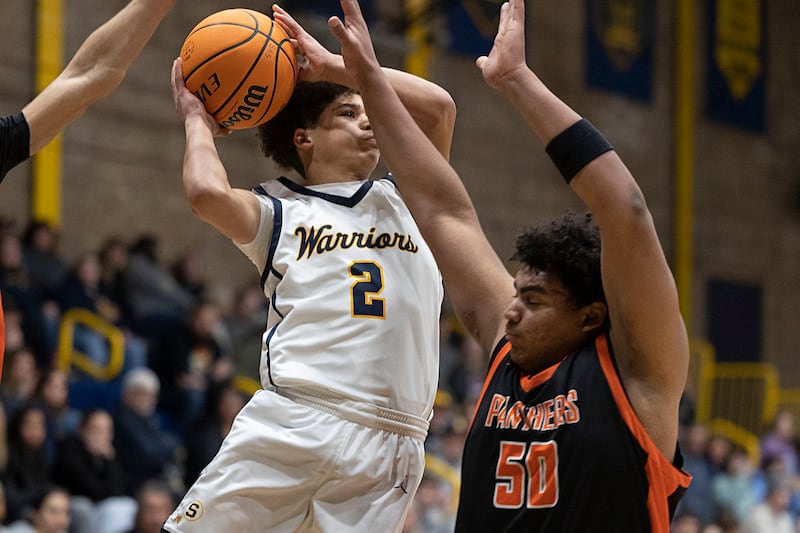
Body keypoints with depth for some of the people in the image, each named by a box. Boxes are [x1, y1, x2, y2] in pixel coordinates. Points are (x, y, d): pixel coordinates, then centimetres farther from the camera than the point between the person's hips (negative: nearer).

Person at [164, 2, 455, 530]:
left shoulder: (407, 200, 22)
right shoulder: (280, 214, 15)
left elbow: (439, 106, 8)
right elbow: (208, 193, -7)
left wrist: (331, 66, 12)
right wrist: (198, 122, 13)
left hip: (388, 442, 1)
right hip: (290, 424, -1)